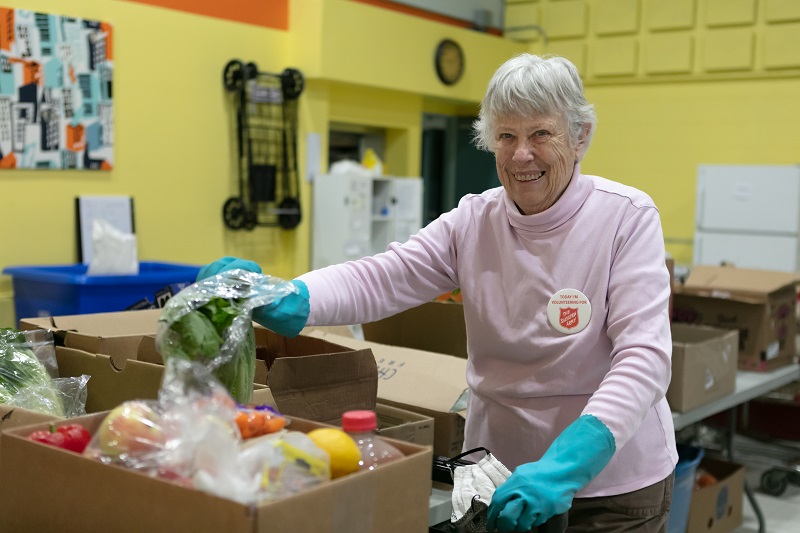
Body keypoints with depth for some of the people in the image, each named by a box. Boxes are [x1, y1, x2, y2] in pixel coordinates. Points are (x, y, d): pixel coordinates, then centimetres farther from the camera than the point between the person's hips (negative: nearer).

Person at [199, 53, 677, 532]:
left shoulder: (627, 217, -12)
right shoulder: (472, 222, -3)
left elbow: (644, 353, -21)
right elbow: (378, 280, -14)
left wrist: (568, 464, -34)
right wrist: (278, 300, -33)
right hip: (499, 475, 3)